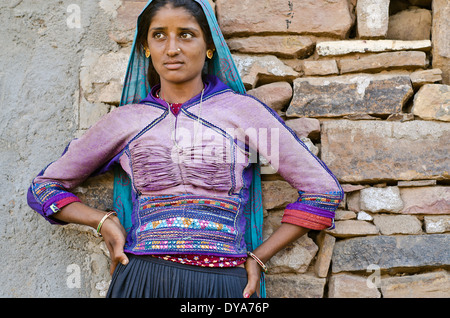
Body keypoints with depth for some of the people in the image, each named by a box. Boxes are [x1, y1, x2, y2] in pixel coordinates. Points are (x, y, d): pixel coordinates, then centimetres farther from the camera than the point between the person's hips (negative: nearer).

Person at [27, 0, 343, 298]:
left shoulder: (243, 110, 0)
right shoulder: (126, 119, 5)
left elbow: (324, 190, 2)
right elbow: (43, 188, 15)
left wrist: (258, 258, 0)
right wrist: (105, 222, -1)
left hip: (224, 285, -1)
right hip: (142, 280, 2)